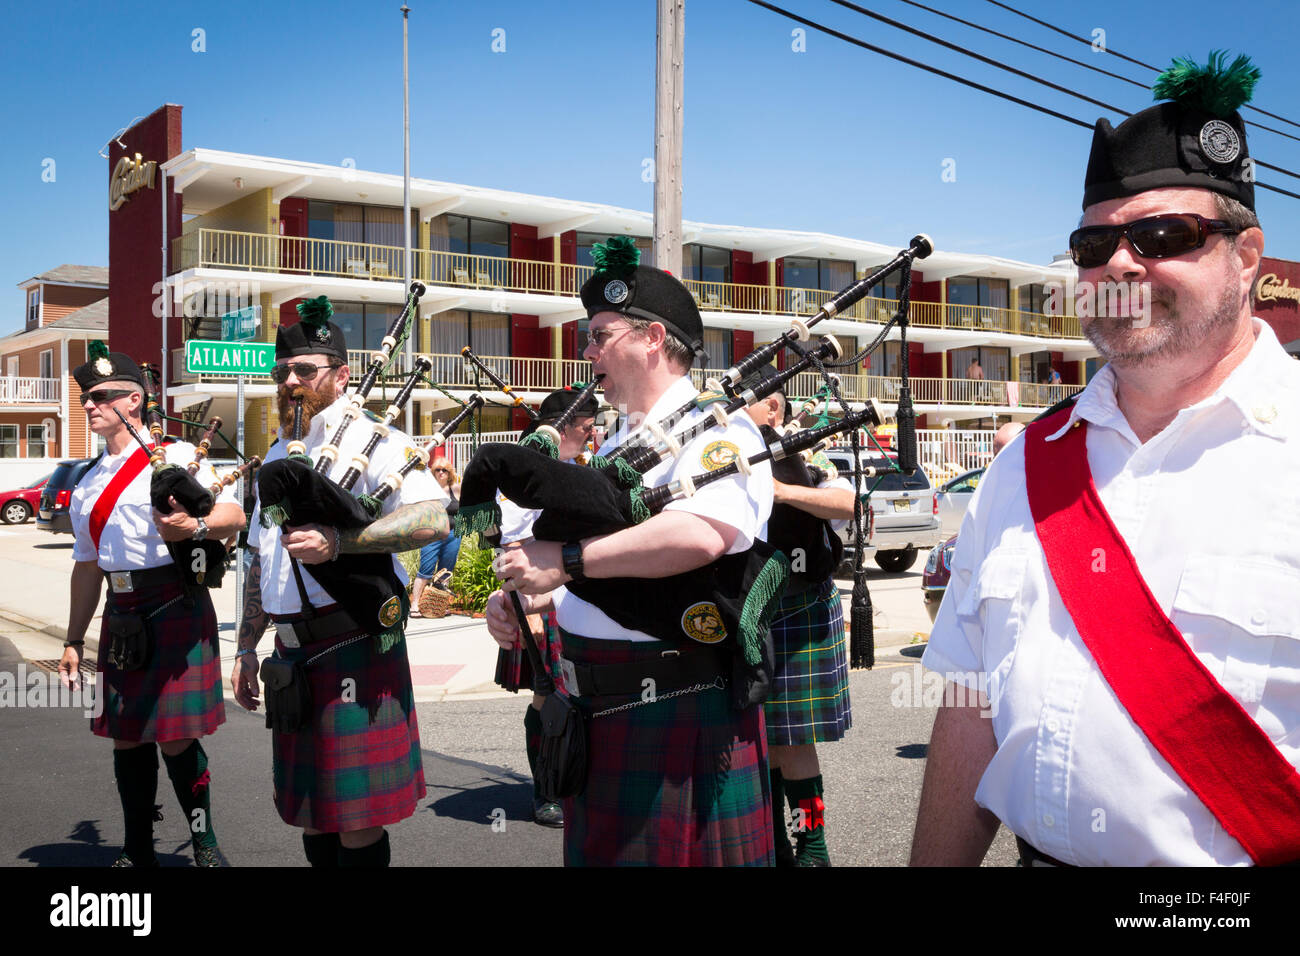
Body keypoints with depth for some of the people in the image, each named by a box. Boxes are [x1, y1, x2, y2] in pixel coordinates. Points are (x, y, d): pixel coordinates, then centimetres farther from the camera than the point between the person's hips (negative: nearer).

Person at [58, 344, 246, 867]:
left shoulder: (176, 455, -1)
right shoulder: (88, 485, 18)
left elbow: (234, 513, -9)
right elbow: (87, 566, 22)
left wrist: (195, 525, -30)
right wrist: (74, 640, 20)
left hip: (175, 607, -6)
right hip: (121, 616, 6)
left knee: (175, 737, -6)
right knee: (125, 735, 10)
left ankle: (204, 841, 14)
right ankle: (138, 851, 23)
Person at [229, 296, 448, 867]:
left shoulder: (369, 441, -7)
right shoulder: (277, 458, 18)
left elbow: (433, 517, -22)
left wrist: (337, 541, -28)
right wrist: (247, 647, 19)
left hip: (354, 648, -7)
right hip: (294, 655, 8)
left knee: (356, 820, -3)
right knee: (310, 814, 15)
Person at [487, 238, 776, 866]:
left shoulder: (716, 429, -11)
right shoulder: (616, 444, 18)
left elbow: (700, 534, -31)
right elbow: (578, 561, 23)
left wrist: (565, 561, -27)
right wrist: (523, 595, 2)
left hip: (680, 708, -8)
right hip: (600, 706, 9)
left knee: (676, 852, 1)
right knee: (605, 850, 17)